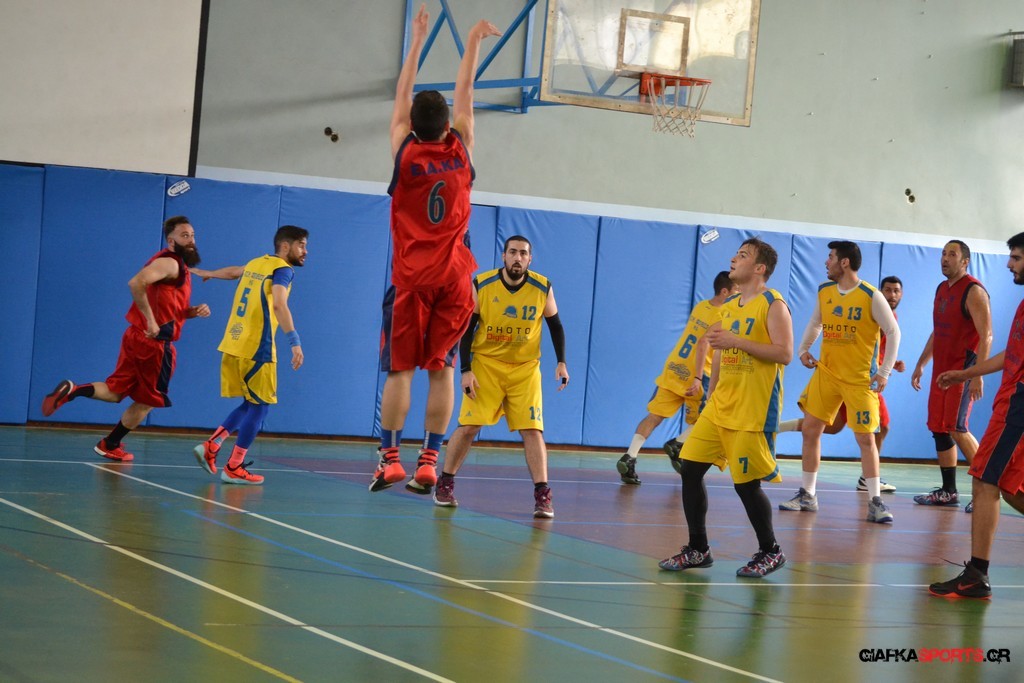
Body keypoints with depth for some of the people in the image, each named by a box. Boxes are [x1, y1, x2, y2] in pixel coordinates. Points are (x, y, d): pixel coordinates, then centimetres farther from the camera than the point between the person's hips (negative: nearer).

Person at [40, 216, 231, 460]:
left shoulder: (180, 266, 17)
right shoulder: (169, 262, -15)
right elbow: (136, 283, -31)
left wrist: (194, 311, 4)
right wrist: (151, 321, -28)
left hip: (139, 338, 9)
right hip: (154, 342, -9)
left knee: (116, 391, 14)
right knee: (146, 401, 9)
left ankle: (71, 391, -3)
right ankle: (110, 445, 21)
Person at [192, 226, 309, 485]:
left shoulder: (255, 264, 16)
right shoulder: (282, 269, -8)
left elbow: (235, 271, 37)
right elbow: (279, 304, -23)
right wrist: (295, 342, -29)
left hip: (233, 346, 8)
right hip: (256, 349, -8)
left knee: (251, 405, 18)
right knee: (259, 407, 1)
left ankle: (210, 446, 11)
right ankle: (234, 468, 0)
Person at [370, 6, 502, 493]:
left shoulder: (406, 155, -4)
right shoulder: (460, 154, -1)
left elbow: (401, 100, 8)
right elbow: (465, 95, 11)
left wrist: (418, 41, 13)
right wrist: (473, 42, 20)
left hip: (411, 279, -1)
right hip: (453, 279, 1)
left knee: (400, 369, 1)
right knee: (442, 370, 3)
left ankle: (390, 458, -3)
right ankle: (429, 461, -2)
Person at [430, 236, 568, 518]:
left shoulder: (542, 288, -8)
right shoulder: (481, 285, -12)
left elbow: (556, 326, 6)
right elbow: (466, 329, -6)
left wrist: (561, 362, -4)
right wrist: (466, 370, -13)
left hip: (525, 368, 1)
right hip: (485, 363, -1)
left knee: (532, 430, -9)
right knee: (468, 426, -6)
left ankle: (543, 496, -9)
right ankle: (444, 485, 11)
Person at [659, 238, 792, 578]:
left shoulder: (773, 305, -9)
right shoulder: (728, 306, 14)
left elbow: (784, 354, -18)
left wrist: (737, 341, -24)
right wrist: (710, 393, 21)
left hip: (753, 412, -8)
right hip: (719, 408, 8)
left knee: (746, 483, -6)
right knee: (690, 469, 2)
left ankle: (770, 551, 12)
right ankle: (698, 549, 11)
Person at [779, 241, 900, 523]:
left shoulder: (872, 297, -13)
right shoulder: (824, 291, 4)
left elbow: (893, 333, -8)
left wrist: (885, 371, -12)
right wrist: (803, 349, 4)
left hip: (860, 378, -5)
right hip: (826, 372, 5)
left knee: (866, 438, -5)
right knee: (810, 431, 3)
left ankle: (875, 502, 2)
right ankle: (807, 495, 14)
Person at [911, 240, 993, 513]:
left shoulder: (973, 291, -12)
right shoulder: (941, 289, 14)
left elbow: (986, 335, -18)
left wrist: (978, 374, -25)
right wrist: (921, 365, 22)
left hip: (963, 369, -9)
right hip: (942, 369, 9)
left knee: (957, 429, -14)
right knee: (938, 428, 8)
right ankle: (948, 491, 15)